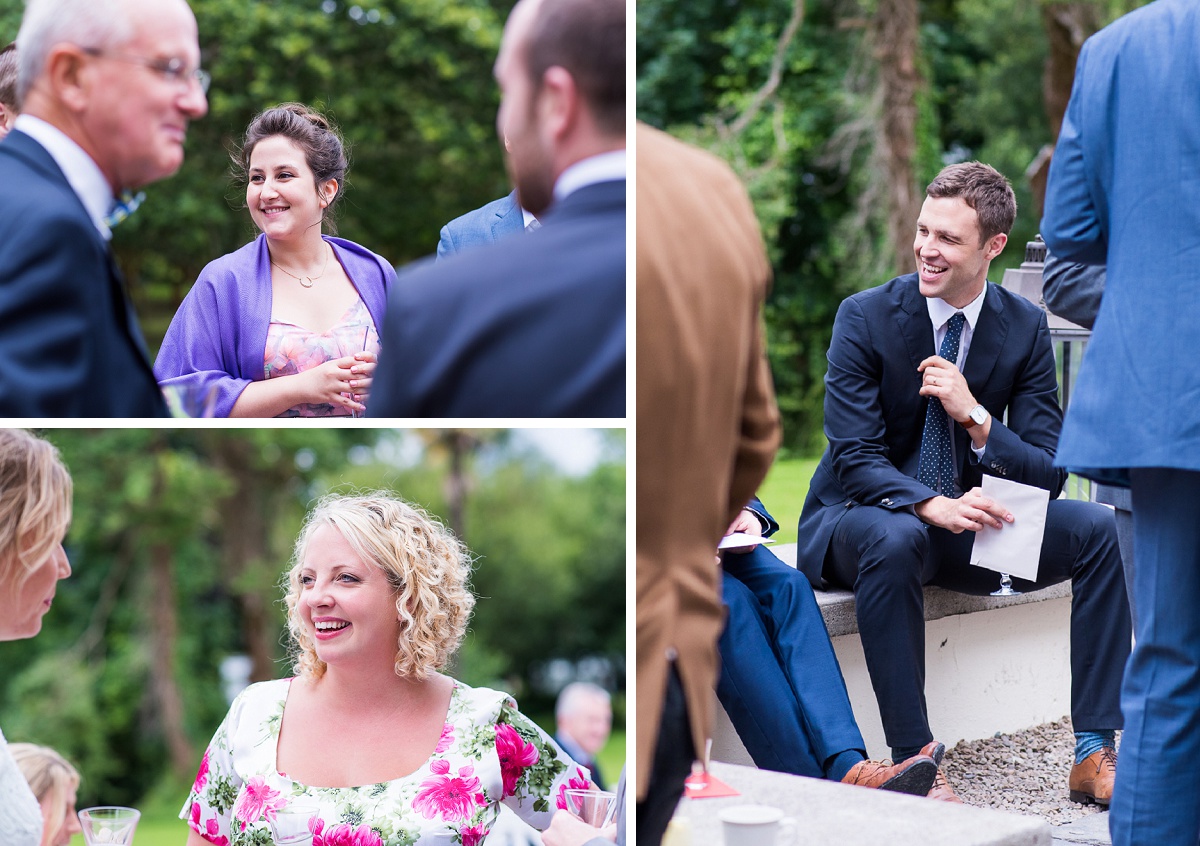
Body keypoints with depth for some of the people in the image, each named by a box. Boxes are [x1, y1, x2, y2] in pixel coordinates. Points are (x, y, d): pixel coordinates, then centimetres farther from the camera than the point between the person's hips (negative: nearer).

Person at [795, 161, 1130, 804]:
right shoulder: (865, 317, -11)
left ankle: (1094, 755, -18)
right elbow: (854, 459, -18)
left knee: (1099, 529, -18)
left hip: (966, 520, 4)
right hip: (859, 518, -3)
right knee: (894, 539, -38)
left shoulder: (1025, 327, -2)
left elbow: (1047, 474, -7)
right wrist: (934, 506, -37)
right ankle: (912, 762, -31)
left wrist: (975, 415, -26)